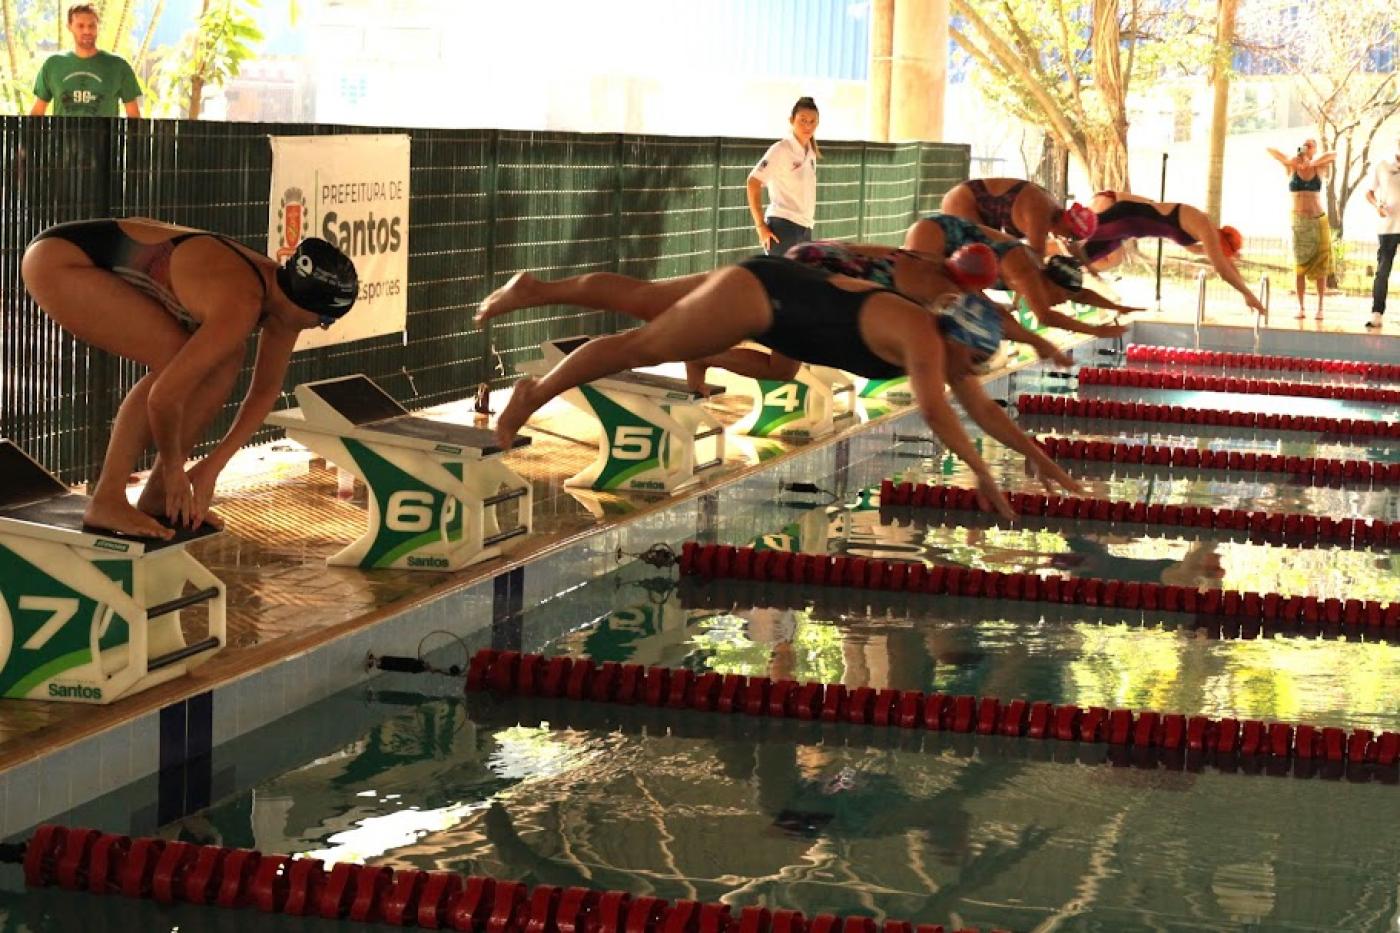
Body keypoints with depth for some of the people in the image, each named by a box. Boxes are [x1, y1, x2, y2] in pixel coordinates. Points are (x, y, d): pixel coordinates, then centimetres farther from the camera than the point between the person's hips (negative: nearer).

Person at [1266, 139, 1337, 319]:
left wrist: (1313, 163, -12)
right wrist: (1288, 161, -9)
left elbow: (1333, 155, -6)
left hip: (1319, 220, 1)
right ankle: (1300, 308, 1)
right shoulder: (1291, 166, 4)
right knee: (1300, 266, -2)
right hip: (1299, 221, -1)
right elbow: (1270, 149, 2)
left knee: (1320, 265, -1)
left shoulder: (1318, 168, 6)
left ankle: (1320, 308, 2)